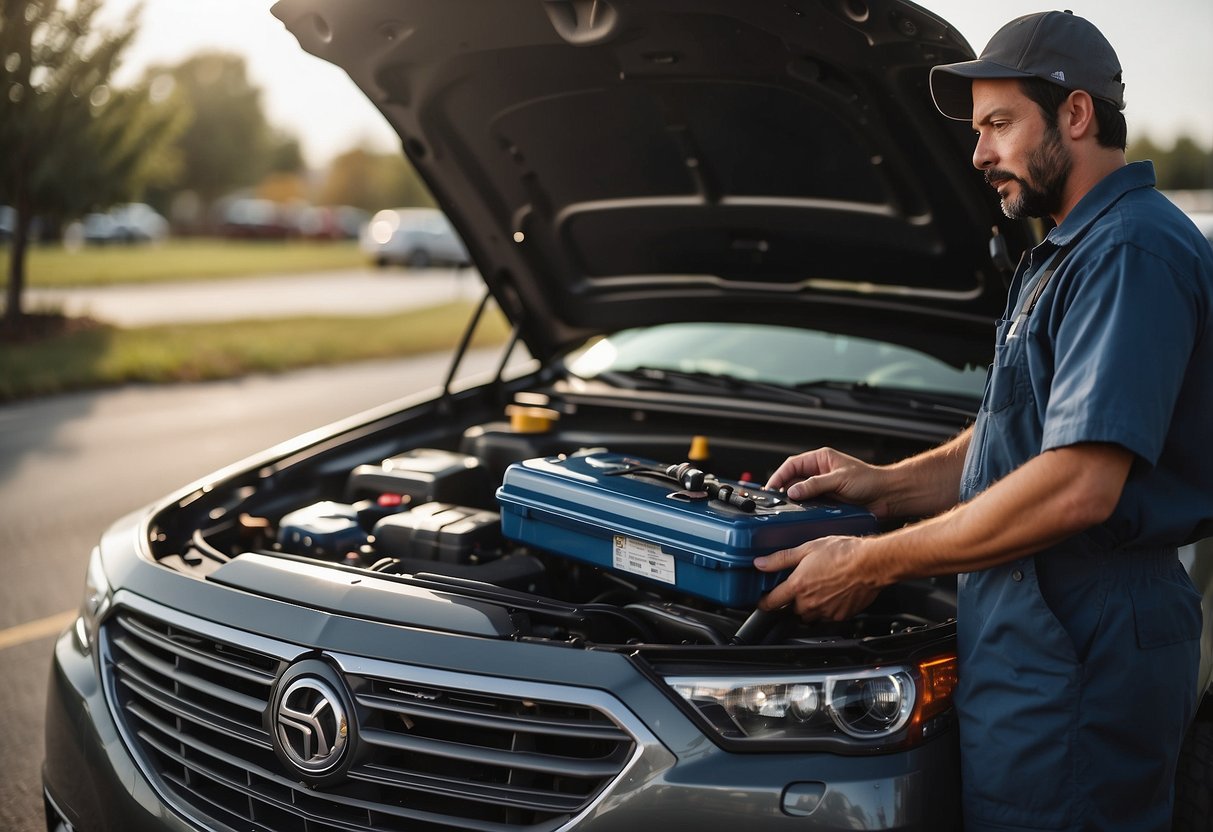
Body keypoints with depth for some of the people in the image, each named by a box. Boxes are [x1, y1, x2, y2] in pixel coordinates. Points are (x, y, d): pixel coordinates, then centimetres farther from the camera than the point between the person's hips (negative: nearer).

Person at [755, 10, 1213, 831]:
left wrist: (872, 564, -20)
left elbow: (1078, 485, -26)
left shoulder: (1132, 254, -17)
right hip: (1035, 626, 10)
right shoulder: (1065, 256, 19)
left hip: (1073, 650, -10)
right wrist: (886, 483, 6)